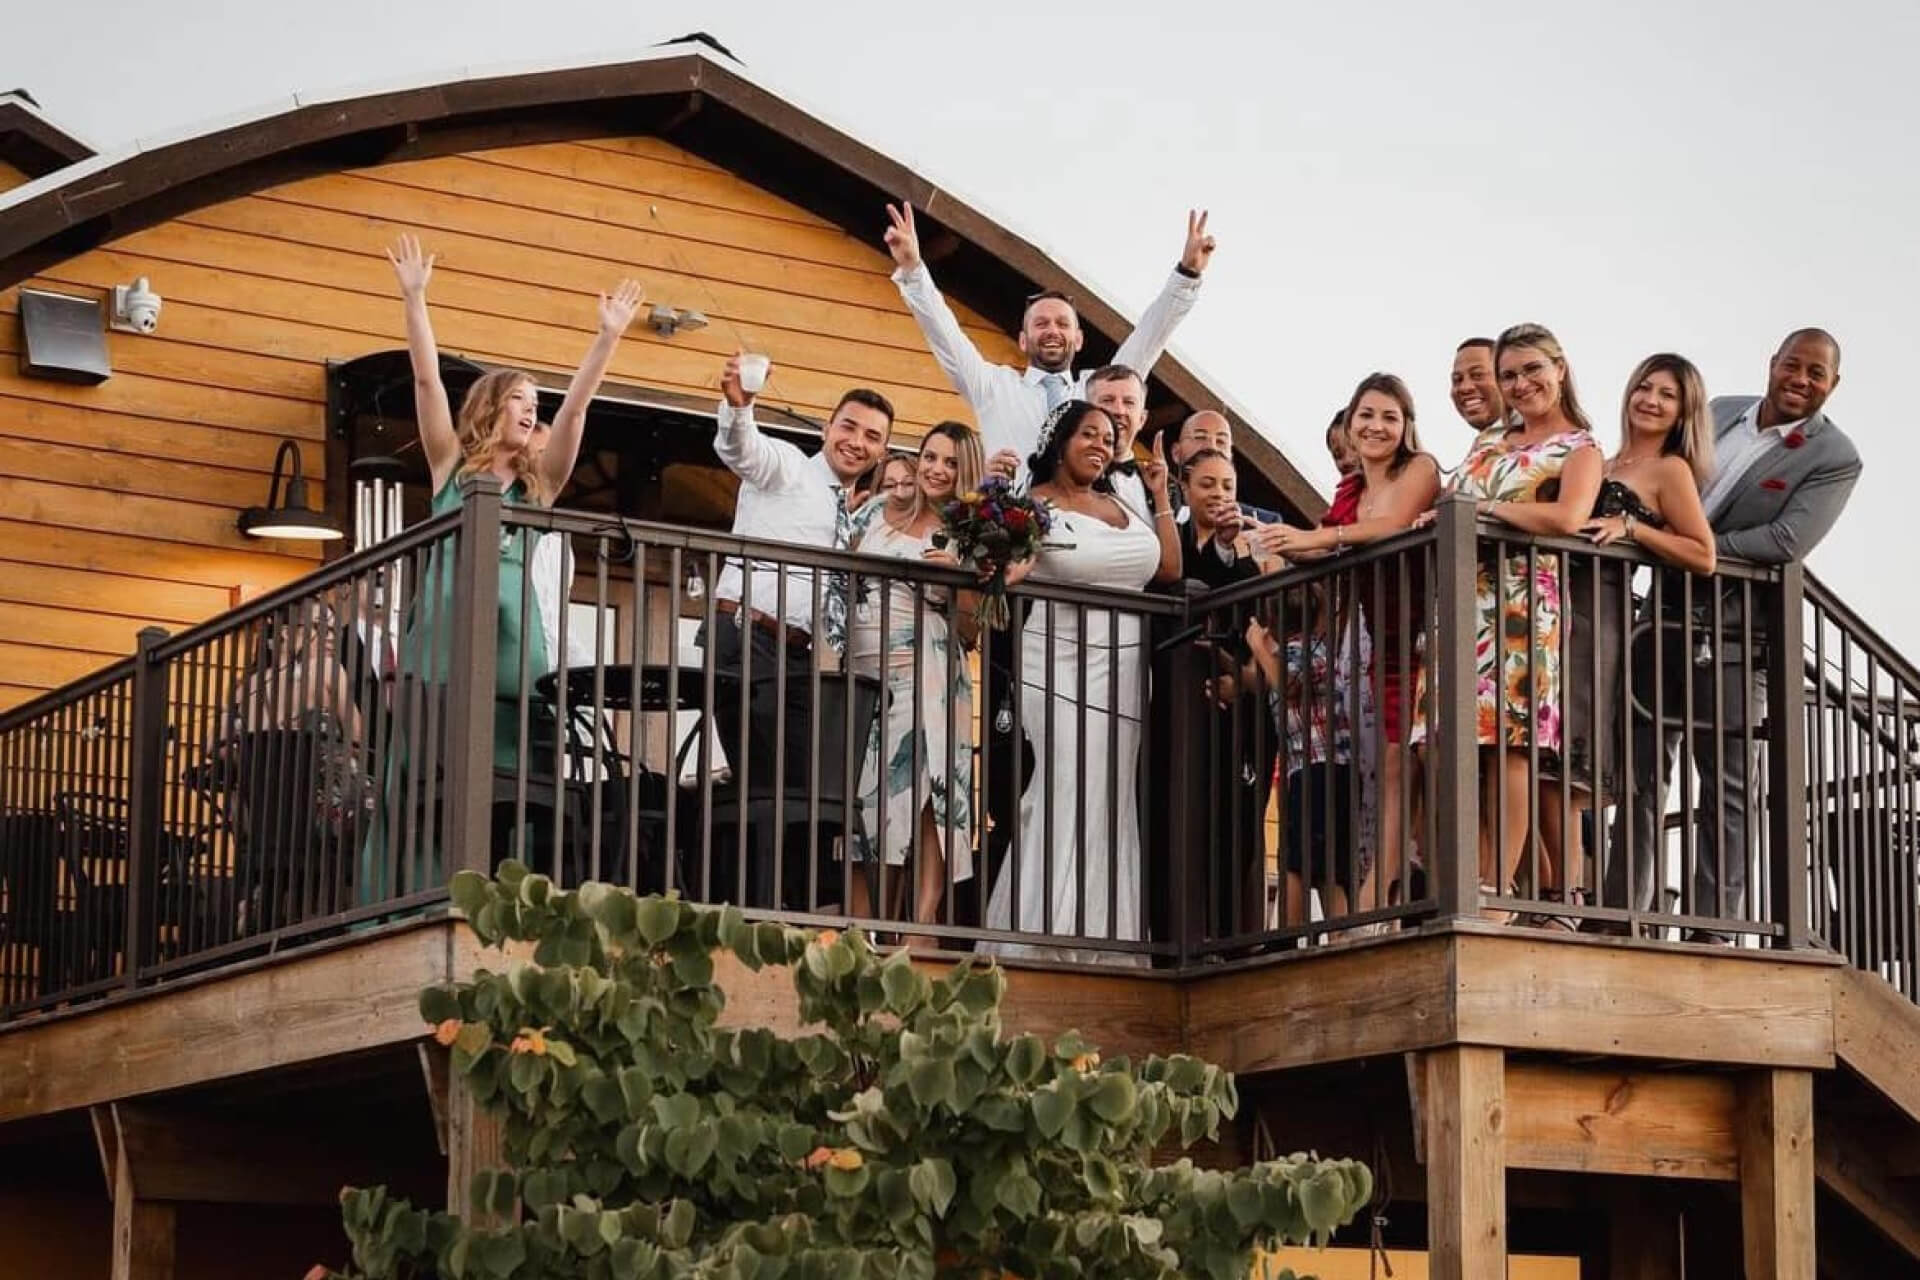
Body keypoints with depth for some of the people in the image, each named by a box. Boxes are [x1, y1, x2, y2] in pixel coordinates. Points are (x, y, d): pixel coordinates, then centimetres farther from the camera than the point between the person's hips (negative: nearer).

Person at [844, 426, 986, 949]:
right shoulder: (877, 513, 15)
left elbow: (969, 633, 5)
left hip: (926, 675, -3)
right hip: (862, 667, 3)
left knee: (926, 792, -14)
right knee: (855, 791, -4)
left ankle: (922, 926, -16)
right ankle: (858, 923, -3)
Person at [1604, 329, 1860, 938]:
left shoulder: (1834, 459, -9)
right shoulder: (1720, 412, 8)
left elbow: (1786, 542, -20)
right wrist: (1635, 522, 1)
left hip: (1734, 632, -6)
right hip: (1665, 616, 6)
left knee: (1726, 783, -2)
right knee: (1639, 772, 7)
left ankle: (1711, 930, 1)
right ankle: (1622, 918, 13)